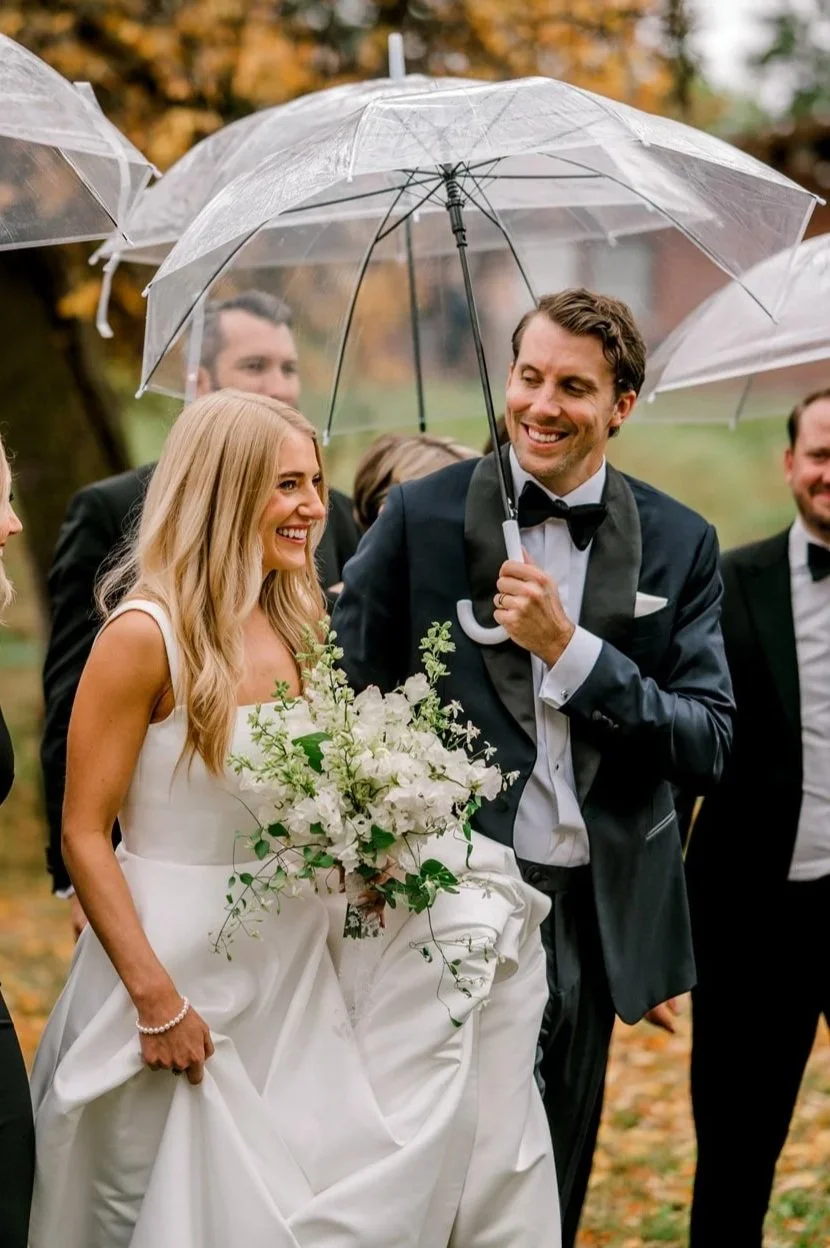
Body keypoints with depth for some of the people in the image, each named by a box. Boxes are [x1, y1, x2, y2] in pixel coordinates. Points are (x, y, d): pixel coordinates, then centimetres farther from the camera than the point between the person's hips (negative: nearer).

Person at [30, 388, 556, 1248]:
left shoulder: (294, 628, 7)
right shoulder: (147, 635, -15)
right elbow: (83, 835, -15)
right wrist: (156, 998, -20)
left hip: (290, 975, 6)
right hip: (177, 967, -6)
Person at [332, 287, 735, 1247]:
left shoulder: (679, 545, 1)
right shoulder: (422, 517, -4)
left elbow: (708, 744, -6)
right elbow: (341, 694, -1)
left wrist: (570, 648, -17)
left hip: (592, 909, 3)